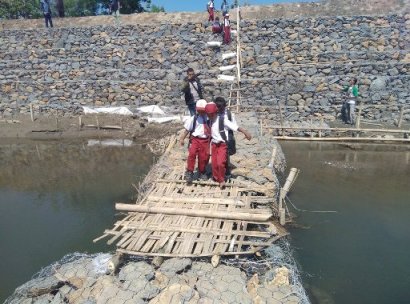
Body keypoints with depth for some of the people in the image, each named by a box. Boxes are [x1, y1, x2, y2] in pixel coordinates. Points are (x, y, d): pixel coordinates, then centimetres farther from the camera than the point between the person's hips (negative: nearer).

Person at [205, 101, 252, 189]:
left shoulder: (222, 120, -14)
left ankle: (222, 180, 4)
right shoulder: (210, 121, 4)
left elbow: (234, 126, -21)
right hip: (214, 144, 6)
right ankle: (216, 178, 29)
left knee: (220, 163, -16)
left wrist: (245, 132, -28)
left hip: (223, 144, -5)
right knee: (214, 163, 9)